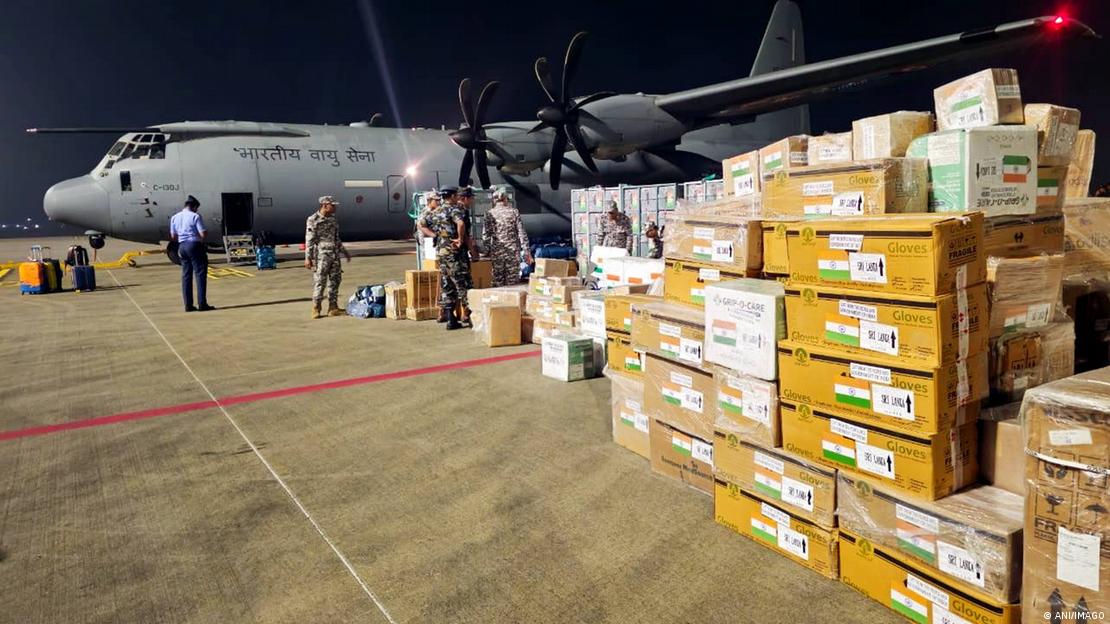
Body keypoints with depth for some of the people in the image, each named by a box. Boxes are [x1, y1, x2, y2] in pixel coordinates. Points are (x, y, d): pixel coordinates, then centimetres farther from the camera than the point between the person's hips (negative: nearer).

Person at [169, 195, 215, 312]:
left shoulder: (174, 217, 10)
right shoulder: (195, 216, -9)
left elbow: (173, 237, 13)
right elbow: (203, 234, -14)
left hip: (182, 246, 6)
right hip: (195, 246, -6)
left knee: (186, 276, 9)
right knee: (200, 274, -2)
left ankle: (188, 305, 9)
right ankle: (202, 304, -5)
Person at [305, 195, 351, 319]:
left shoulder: (332, 219, 13)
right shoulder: (313, 220, -7)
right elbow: (309, 240, -9)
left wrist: (345, 251, 23)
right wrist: (308, 258, -13)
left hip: (334, 255, 7)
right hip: (321, 256, -7)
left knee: (335, 281, 7)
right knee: (319, 282, -4)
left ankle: (333, 307, 15)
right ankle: (316, 309, 5)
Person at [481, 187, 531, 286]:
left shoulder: (490, 214, 0)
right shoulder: (514, 212, 0)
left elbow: (485, 234, -2)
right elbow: (521, 232, -3)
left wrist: (487, 250, 11)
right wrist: (526, 252, 0)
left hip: (497, 252, 1)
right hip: (513, 251, -1)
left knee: (498, 281, 8)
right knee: (512, 283, 5)